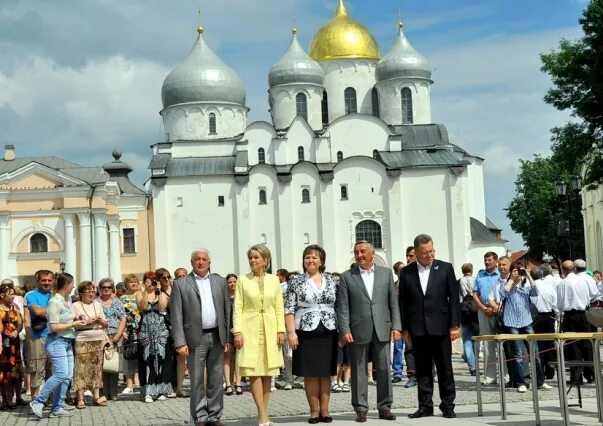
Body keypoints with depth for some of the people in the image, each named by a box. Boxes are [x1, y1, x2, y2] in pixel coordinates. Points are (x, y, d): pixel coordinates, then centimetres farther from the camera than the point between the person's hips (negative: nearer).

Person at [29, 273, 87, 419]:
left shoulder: (67, 300, 11)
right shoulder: (54, 302, -13)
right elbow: (54, 327, -16)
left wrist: (78, 323, 7)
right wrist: (73, 324, -12)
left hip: (68, 341, 9)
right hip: (57, 341, -9)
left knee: (67, 376, 4)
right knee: (61, 374, -17)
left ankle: (57, 408, 8)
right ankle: (38, 401, -7)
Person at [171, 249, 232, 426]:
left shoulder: (220, 281, 11)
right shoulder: (181, 284, 1)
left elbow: (227, 310, 9)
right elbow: (176, 315, -3)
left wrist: (228, 338, 2)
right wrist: (180, 342, -10)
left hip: (217, 337, 3)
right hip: (195, 338, -3)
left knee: (216, 379, 7)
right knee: (197, 380, 2)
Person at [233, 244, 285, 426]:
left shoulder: (274, 280, 6)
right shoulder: (243, 280, 0)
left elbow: (279, 307, 7)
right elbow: (238, 308, -2)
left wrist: (281, 330, -1)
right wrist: (237, 332, -10)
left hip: (270, 329, 2)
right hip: (250, 329, -2)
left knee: (267, 373, 5)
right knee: (254, 372, -8)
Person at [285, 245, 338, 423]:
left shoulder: (331, 281, 8)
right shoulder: (296, 282, 1)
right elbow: (289, 309, -2)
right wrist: (291, 332, -11)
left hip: (328, 332, 2)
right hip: (306, 333, -2)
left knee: (326, 373, 5)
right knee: (311, 373, 1)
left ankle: (324, 410, 12)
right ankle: (315, 411, 9)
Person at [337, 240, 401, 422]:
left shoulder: (386, 273, 9)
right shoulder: (347, 277, 3)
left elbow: (393, 302, 8)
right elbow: (343, 307, -1)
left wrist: (396, 326, 0)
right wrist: (345, 330, -10)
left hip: (382, 330, 2)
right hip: (358, 331, -1)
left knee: (384, 370, 4)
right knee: (358, 371, 3)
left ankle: (384, 407, 14)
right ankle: (361, 409, 11)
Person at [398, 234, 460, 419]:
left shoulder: (445, 268, 2)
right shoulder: (406, 272, 5)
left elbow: (454, 298, 1)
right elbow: (402, 301, 6)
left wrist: (454, 325, -4)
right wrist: (404, 328, 2)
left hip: (440, 327, -1)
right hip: (417, 329, 1)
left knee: (445, 369, 4)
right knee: (422, 369, 5)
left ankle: (448, 405, 12)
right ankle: (425, 405, 12)